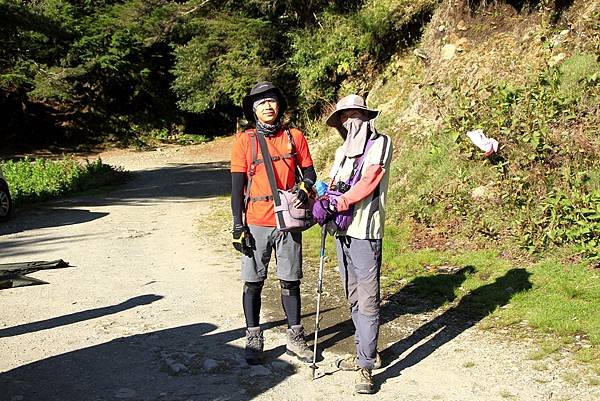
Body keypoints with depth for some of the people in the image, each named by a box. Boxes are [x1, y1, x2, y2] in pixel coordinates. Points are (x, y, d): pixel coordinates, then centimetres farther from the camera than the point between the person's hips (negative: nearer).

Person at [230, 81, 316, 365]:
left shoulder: (294, 137, 3)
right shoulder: (244, 140, -1)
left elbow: (309, 173, 10)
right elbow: (237, 186, -1)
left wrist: (304, 188, -14)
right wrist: (238, 226, -5)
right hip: (256, 224, -1)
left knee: (290, 282, 9)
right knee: (253, 283, 5)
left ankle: (295, 339, 21)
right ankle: (253, 340, 18)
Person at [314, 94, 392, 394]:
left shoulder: (379, 143, -2)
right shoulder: (342, 152, 20)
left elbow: (368, 182, -14)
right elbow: (332, 187, 12)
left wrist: (338, 203, -18)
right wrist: (323, 204, -9)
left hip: (364, 232, -8)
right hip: (342, 231, 8)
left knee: (367, 300, -7)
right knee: (353, 298, 14)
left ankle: (366, 366, -4)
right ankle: (366, 353, 25)